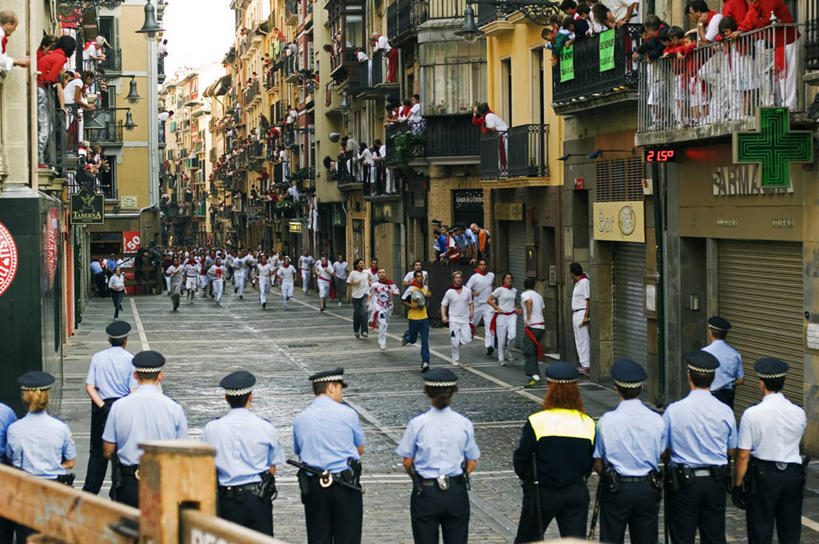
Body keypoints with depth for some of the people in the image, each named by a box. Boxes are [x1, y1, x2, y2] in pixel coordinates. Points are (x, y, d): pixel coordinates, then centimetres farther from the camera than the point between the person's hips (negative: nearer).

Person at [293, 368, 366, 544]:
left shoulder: (300, 419, 5)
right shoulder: (347, 414, -5)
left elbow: (298, 452, 14)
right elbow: (360, 449, 6)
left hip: (313, 486, 3)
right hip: (346, 484, -3)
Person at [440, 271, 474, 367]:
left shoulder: (468, 291, 5)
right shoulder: (449, 292, -2)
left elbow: (470, 303, 17)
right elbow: (443, 305, 3)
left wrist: (472, 312, 1)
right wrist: (443, 316, -11)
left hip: (465, 319, 2)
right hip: (454, 320, -2)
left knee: (467, 340, -8)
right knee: (455, 342, -5)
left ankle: (456, 344, 24)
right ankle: (456, 360, 10)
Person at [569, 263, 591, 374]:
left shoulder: (584, 282, -14)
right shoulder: (577, 283, 16)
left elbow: (588, 300, -18)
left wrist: (586, 316, -22)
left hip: (582, 313, -10)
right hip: (575, 314, 10)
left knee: (584, 340, -9)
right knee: (579, 340, 13)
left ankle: (586, 366, -9)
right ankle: (583, 364, 18)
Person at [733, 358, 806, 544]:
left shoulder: (751, 414, -12)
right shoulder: (799, 413, -2)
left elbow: (742, 456, -9)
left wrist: (737, 486, -1)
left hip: (762, 475, -3)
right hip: (793, 475, 3)